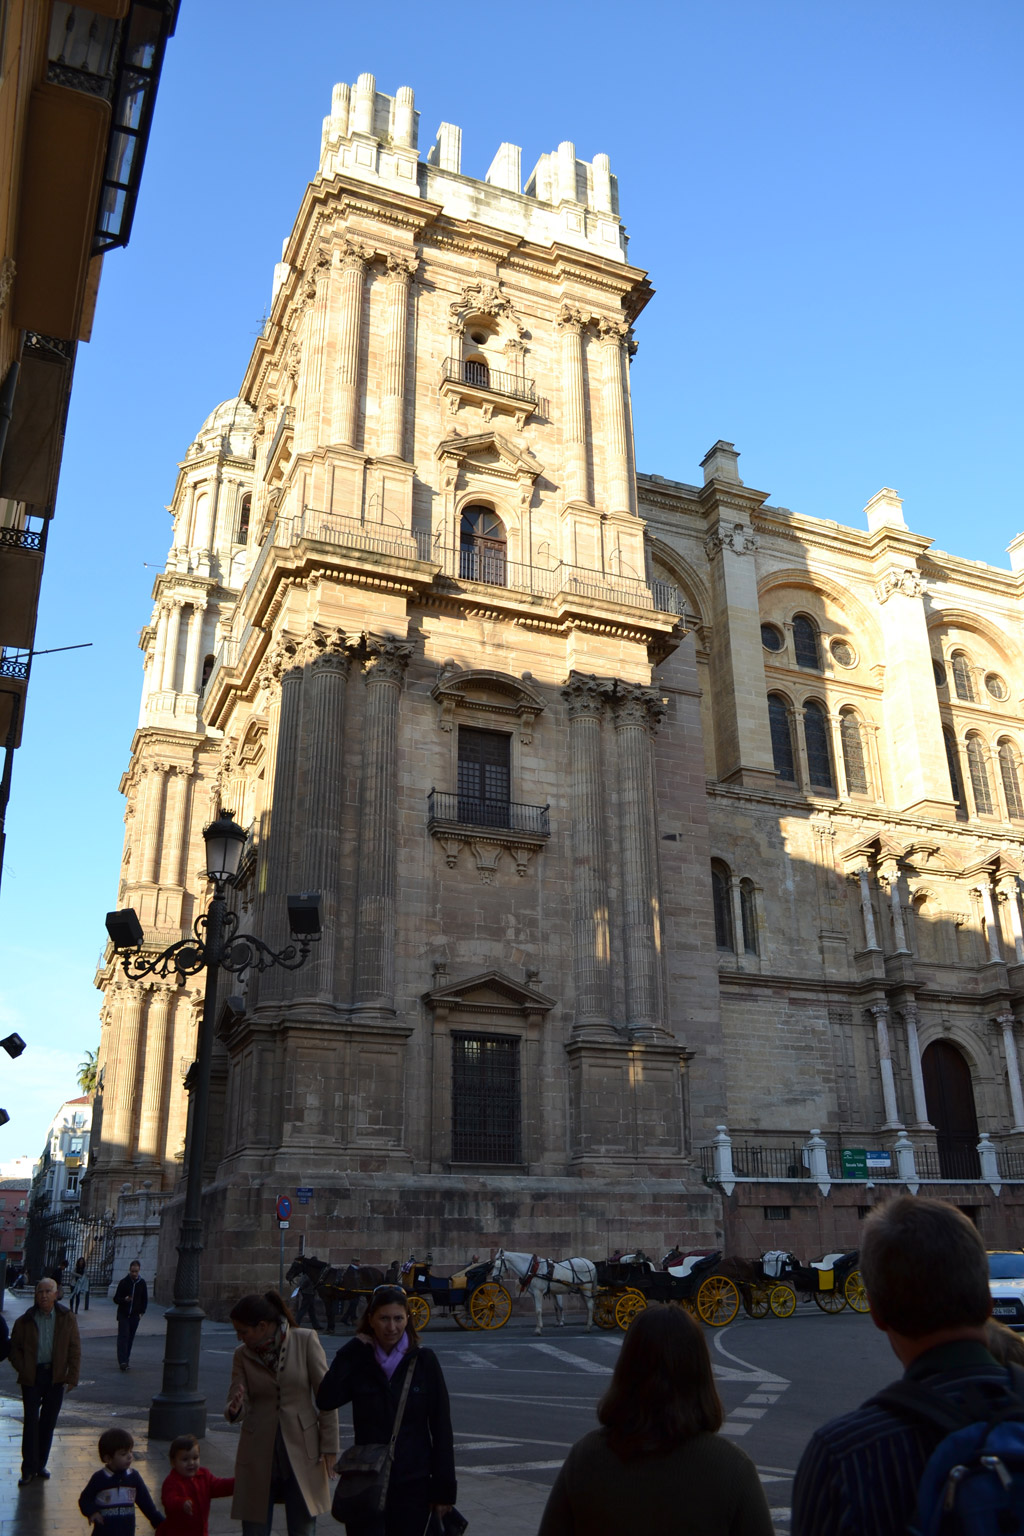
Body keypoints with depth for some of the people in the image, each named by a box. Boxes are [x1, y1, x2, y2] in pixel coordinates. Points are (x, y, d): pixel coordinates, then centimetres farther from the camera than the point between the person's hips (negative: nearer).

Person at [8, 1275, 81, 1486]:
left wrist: (71, 1379, -3)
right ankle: (28, 1469, 8)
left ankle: (40, 1465, 22)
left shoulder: (67, 1319, 0)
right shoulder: (25, 1321, -2)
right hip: (32, 1377, -1)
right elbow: (15, 1348, 4)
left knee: (48, 1423, 9)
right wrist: (23, 1370, -9)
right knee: (31, 1422, -1)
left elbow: (75, 1350, 2)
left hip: (56, 1377, 1)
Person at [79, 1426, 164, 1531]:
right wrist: (91, 1512, -21)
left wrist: (159, 1522, 5)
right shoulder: (99, 1478, -12)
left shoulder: (133, 1477, -2)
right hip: (103, 1532, -3)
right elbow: (85, 1499, -2)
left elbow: (145, 1502, 6)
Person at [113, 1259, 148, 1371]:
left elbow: (145, 1300, 12)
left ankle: (125, 1359, 14)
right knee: (123, 1336, -12)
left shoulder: (142, 1283, 3)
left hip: (135, 1315, 2)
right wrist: (124, 1299, -22)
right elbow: (116, 1299, -2)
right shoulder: (123, 1282, -4)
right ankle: (123, 1361, -15)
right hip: (123, 1314, -2)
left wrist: (141, 1312, 4)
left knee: (130, 1338, 5)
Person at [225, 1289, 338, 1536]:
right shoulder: (242, 1354, 0)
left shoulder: (305, 1340, -8)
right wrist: (234, 1409, -26)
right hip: (258, 1453, 2)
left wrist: (329, 1448, -6)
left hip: (301, 1451, -2)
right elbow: (242, 1405, -2)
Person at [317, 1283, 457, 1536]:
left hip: (413, 1483, 0)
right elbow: (326, 1400, -18)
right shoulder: (358, 1362, 0)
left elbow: (441, 1427, -2)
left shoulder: (424, 1361, -3)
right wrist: (351, 1350, -14)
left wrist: (443, 1489, -4)